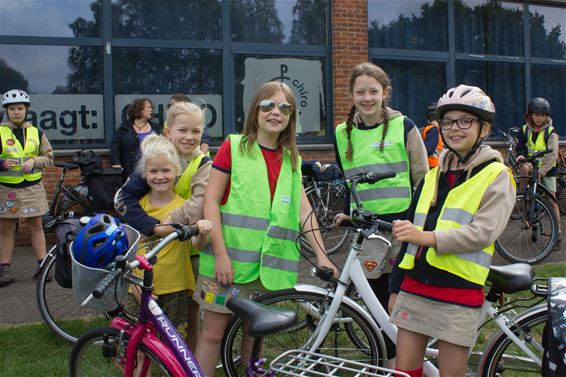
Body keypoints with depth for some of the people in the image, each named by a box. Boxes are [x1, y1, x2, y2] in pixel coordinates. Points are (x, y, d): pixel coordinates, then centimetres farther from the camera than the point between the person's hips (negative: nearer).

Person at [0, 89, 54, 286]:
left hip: (32, 187, 1)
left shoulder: (36, 133, 7)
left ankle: (42, 265, 12)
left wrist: (34, 161, -10)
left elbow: (49, 157, 8)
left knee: (36, 226, 6)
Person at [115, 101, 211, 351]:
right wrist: (153, 227, -27)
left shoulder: (203, 165, -7)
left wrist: (173, 221, -35)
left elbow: (202, 201, -24)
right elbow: (124, 198, -14)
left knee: (191, 311, 11)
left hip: (190, 248, -1)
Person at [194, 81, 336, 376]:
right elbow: (211, 200, -7)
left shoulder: (291, 159, 11)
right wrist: (220, 253, -13)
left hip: (268, 262, 4)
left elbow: (304, 210, 7)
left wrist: (321, 255, -2)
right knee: (213, 332, 2)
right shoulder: (234, 146, -3)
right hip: (230, 258, -4)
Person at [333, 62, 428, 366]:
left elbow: (422, 179, 0)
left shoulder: (404, 126, -2)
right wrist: (347, 212, 9)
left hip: (403, 221, -3)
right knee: (379, 298, 9)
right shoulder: (343, 133, 7)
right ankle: (390, 359, 25)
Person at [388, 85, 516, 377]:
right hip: (415, 287, 5)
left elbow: (483, 232, -15)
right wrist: (396, 287, 16)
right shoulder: (433, 176, 16)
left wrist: (429, 237, -27)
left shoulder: (496, 175, -1)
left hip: (458, 292, -5)